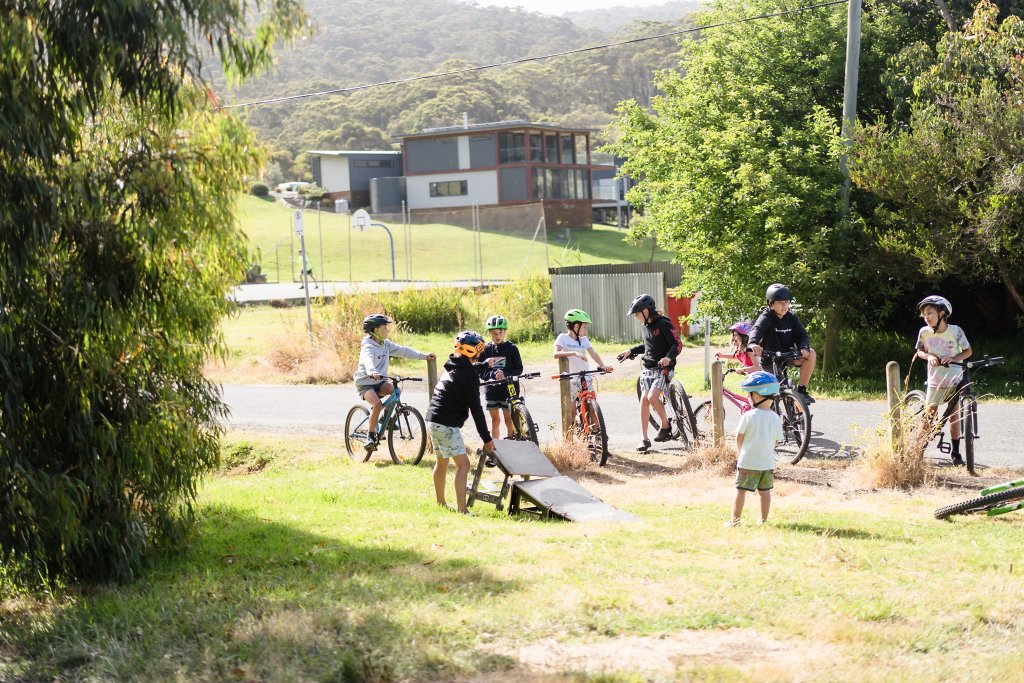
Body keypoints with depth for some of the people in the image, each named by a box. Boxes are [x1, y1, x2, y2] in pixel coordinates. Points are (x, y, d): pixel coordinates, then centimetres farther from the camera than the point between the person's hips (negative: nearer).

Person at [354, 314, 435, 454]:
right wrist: (372, 372, -61)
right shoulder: (368, 346, -19)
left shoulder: (386, 344, 4)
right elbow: (368, 360, -40)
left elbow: (403, 351, 7)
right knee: (377, 404, -29)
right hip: (365, 382, -6)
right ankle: (371, 436, -18)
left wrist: (424, 356, 3)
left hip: (380, 381, 6)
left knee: (393, 389, -24)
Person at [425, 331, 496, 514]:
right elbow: (475, 408, -15)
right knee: (463, 463, -12)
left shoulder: (451, 366, 12)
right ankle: (462, 510, -19)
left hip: (433, 419, 10)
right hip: (446, 423, -10)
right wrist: (486, 438, -12)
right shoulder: (469, 374, -13)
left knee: (441, 462, 23)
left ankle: (440, 503, 37)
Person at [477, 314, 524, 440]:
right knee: (495, 420, 11)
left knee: (509, 420, 1)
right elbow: (480, 372, -3)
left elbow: (519, 369, -4)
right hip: (491, 390, 2)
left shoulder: (511, 348, -3)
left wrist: (505, 374, -21)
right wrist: (493, 375, -21)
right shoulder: (485, 349, 1)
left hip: (508, 390, -2)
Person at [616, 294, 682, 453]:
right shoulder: (644, 326, 10)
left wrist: (669, 357, -35)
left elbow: (677, 344, -19)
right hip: (648, 368, 7)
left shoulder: (664, 324, -14)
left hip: (663, 368, -7)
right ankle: (644, 439, 0)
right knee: (644, 400, -2)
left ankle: (665, 426, 2)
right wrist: (630, 351, 20)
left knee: (652, 397, -22)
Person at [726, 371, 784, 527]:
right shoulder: (776, 418, 0)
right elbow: (776, 441, 6)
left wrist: (741, 452, 11)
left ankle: (735, 520, 5)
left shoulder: (748, 416, -13)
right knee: (765, 490, 12)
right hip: (768, 461, 4)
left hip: (748, 461, -4)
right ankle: (764, 519, 17)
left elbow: (739, 438, -6)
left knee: (741, 490, 2)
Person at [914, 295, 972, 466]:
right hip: (935, 381, 1)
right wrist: (929, 356, -16)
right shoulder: (924, 332, -10)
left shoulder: (955, 330, -14)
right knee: (929, 415, -3)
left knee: (954, 415, 4)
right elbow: (920, 351, 6)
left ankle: (956, 452, 16)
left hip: (955, 380, -1)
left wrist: (952, 358, -22)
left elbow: (968, 351, -4)